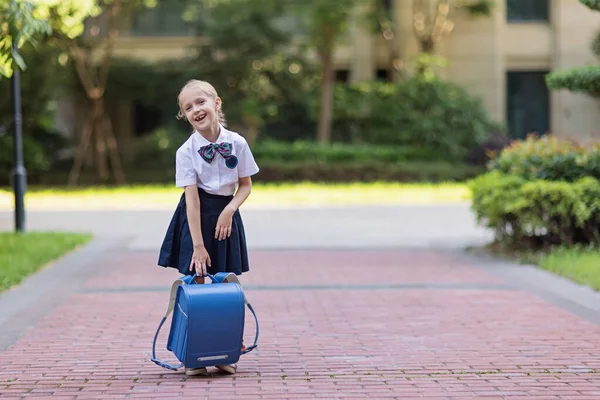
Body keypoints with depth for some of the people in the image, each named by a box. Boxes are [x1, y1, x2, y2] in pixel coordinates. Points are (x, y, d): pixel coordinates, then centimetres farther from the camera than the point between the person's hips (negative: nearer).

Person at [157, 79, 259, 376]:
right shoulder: (186, 151, -12)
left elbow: (246, 185, 5)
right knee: (196, 281, -4)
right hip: (196, 218, -2)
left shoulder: (237, 143, -6)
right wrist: (198, 245, -18)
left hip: (226, 215, 2)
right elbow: (192, 198, -15)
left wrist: (229, 210, -14)